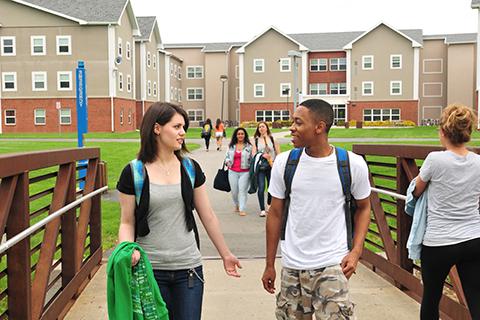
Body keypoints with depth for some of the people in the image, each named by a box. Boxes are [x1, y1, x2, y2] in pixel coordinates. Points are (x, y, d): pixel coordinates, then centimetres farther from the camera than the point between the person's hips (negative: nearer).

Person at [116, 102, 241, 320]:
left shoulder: (191, 169, 3)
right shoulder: (133, 173, -5)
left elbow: (207, 216, 9)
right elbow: (127, 222, 1)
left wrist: (226, 254, 14)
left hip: (188, 269, 2)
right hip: (149, 269, -2)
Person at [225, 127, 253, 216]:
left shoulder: (249, 146, 1)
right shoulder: (231, 146, 10)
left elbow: (252, 158, 0)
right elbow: (227, 156, 20)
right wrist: (228, 162, 0)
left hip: (245, 172, -3)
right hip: (233, 172, 3)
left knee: (242, 190, -7)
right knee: (234, 190, 8)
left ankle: (242, 209, -3)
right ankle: (236, 205, 34)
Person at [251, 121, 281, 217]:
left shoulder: (272, 139, 5)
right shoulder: (256, 140, 8)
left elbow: (278, 153, 5)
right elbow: (253, 153, 1)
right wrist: (262, 155, -16)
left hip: (272, 166, 0)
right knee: (261, 187, -8)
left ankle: (269, 204, 32)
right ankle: (262, 210, -3)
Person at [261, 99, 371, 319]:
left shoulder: (353, 164, -8)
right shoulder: (284, 162, -3)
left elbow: (363, 207, 7)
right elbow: (275, 214, 5)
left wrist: (356, 251, -6)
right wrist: (269, 265, 7)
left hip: (332, 266, -2)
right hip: (292, 267, 2)